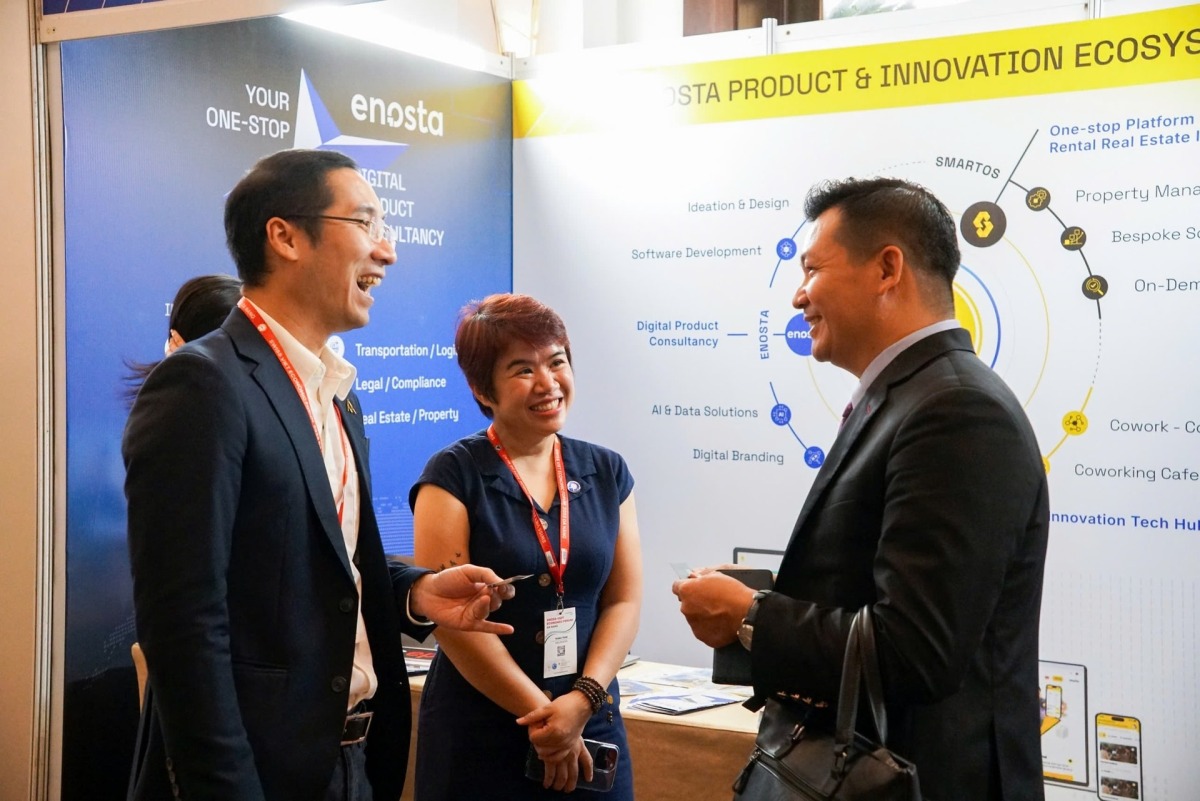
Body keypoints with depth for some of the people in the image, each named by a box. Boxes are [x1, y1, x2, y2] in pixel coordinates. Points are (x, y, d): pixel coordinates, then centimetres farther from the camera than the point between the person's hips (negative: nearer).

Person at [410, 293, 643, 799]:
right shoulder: (454, 475, -7)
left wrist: (582, 700, -11)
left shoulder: (606, 473, 6)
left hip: (592, 728, 4)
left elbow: (624, 601, 3)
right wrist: (542, 712, -13)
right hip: (480, 738, -3)